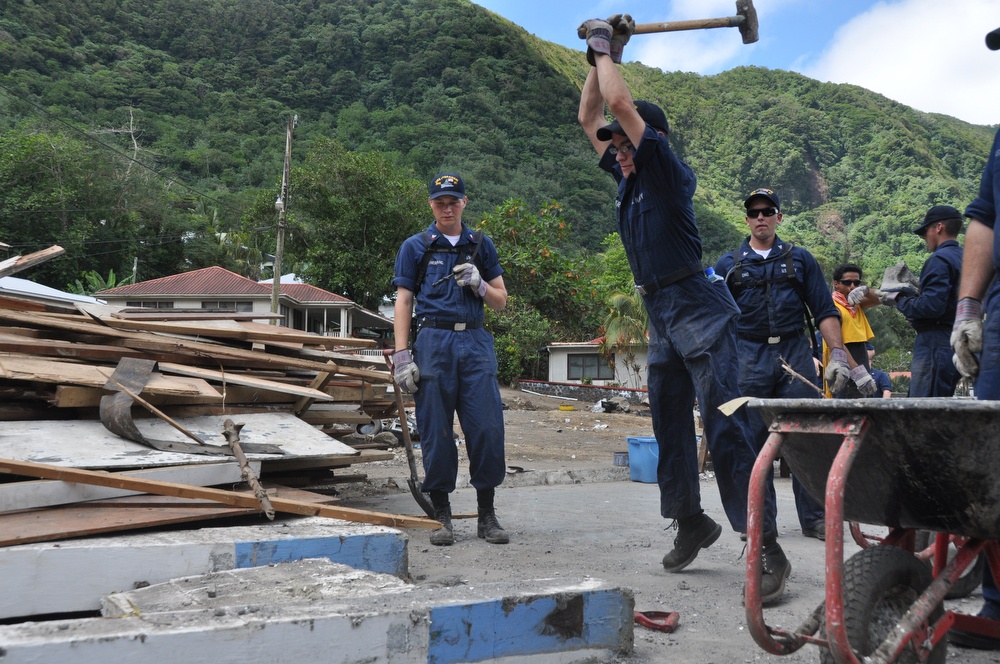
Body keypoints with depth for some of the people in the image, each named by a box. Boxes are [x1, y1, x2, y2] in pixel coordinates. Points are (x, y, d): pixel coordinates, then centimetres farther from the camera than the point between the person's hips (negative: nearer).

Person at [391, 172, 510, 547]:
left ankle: (487, 515, 7)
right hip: (433, 342, -1)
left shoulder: (481, 246, 16)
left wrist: (478, 284, -4)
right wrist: (401, 356, -5)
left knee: (488, 427, -5)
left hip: (475, 341, 2)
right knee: (436, 431, -1)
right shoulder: (415, 247, 10)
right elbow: (403, 302, 5)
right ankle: (441, 515, 10)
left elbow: (501, 302, 17)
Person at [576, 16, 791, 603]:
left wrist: (604, 49, -1)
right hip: (661, 313, 9)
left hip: (698, 309, -9)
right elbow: (591, 117, 23)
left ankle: (767, 550, -14)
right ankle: (692, 523, 29)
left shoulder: (669, 172, -7)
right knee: (671, 425, 14)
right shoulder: (630, 178, 15)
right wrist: (601, 57, 19)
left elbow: (620, 103, -16)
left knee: (726, 426, -14)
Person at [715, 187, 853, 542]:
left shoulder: (800, 259, 13)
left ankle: (814, 517, 6)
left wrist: (838, 353, -1)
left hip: (795, 353, 1)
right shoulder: (728, 265, 12)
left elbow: (825, 310, 10)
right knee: (752, 439, -1)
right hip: (749, 358, 0)